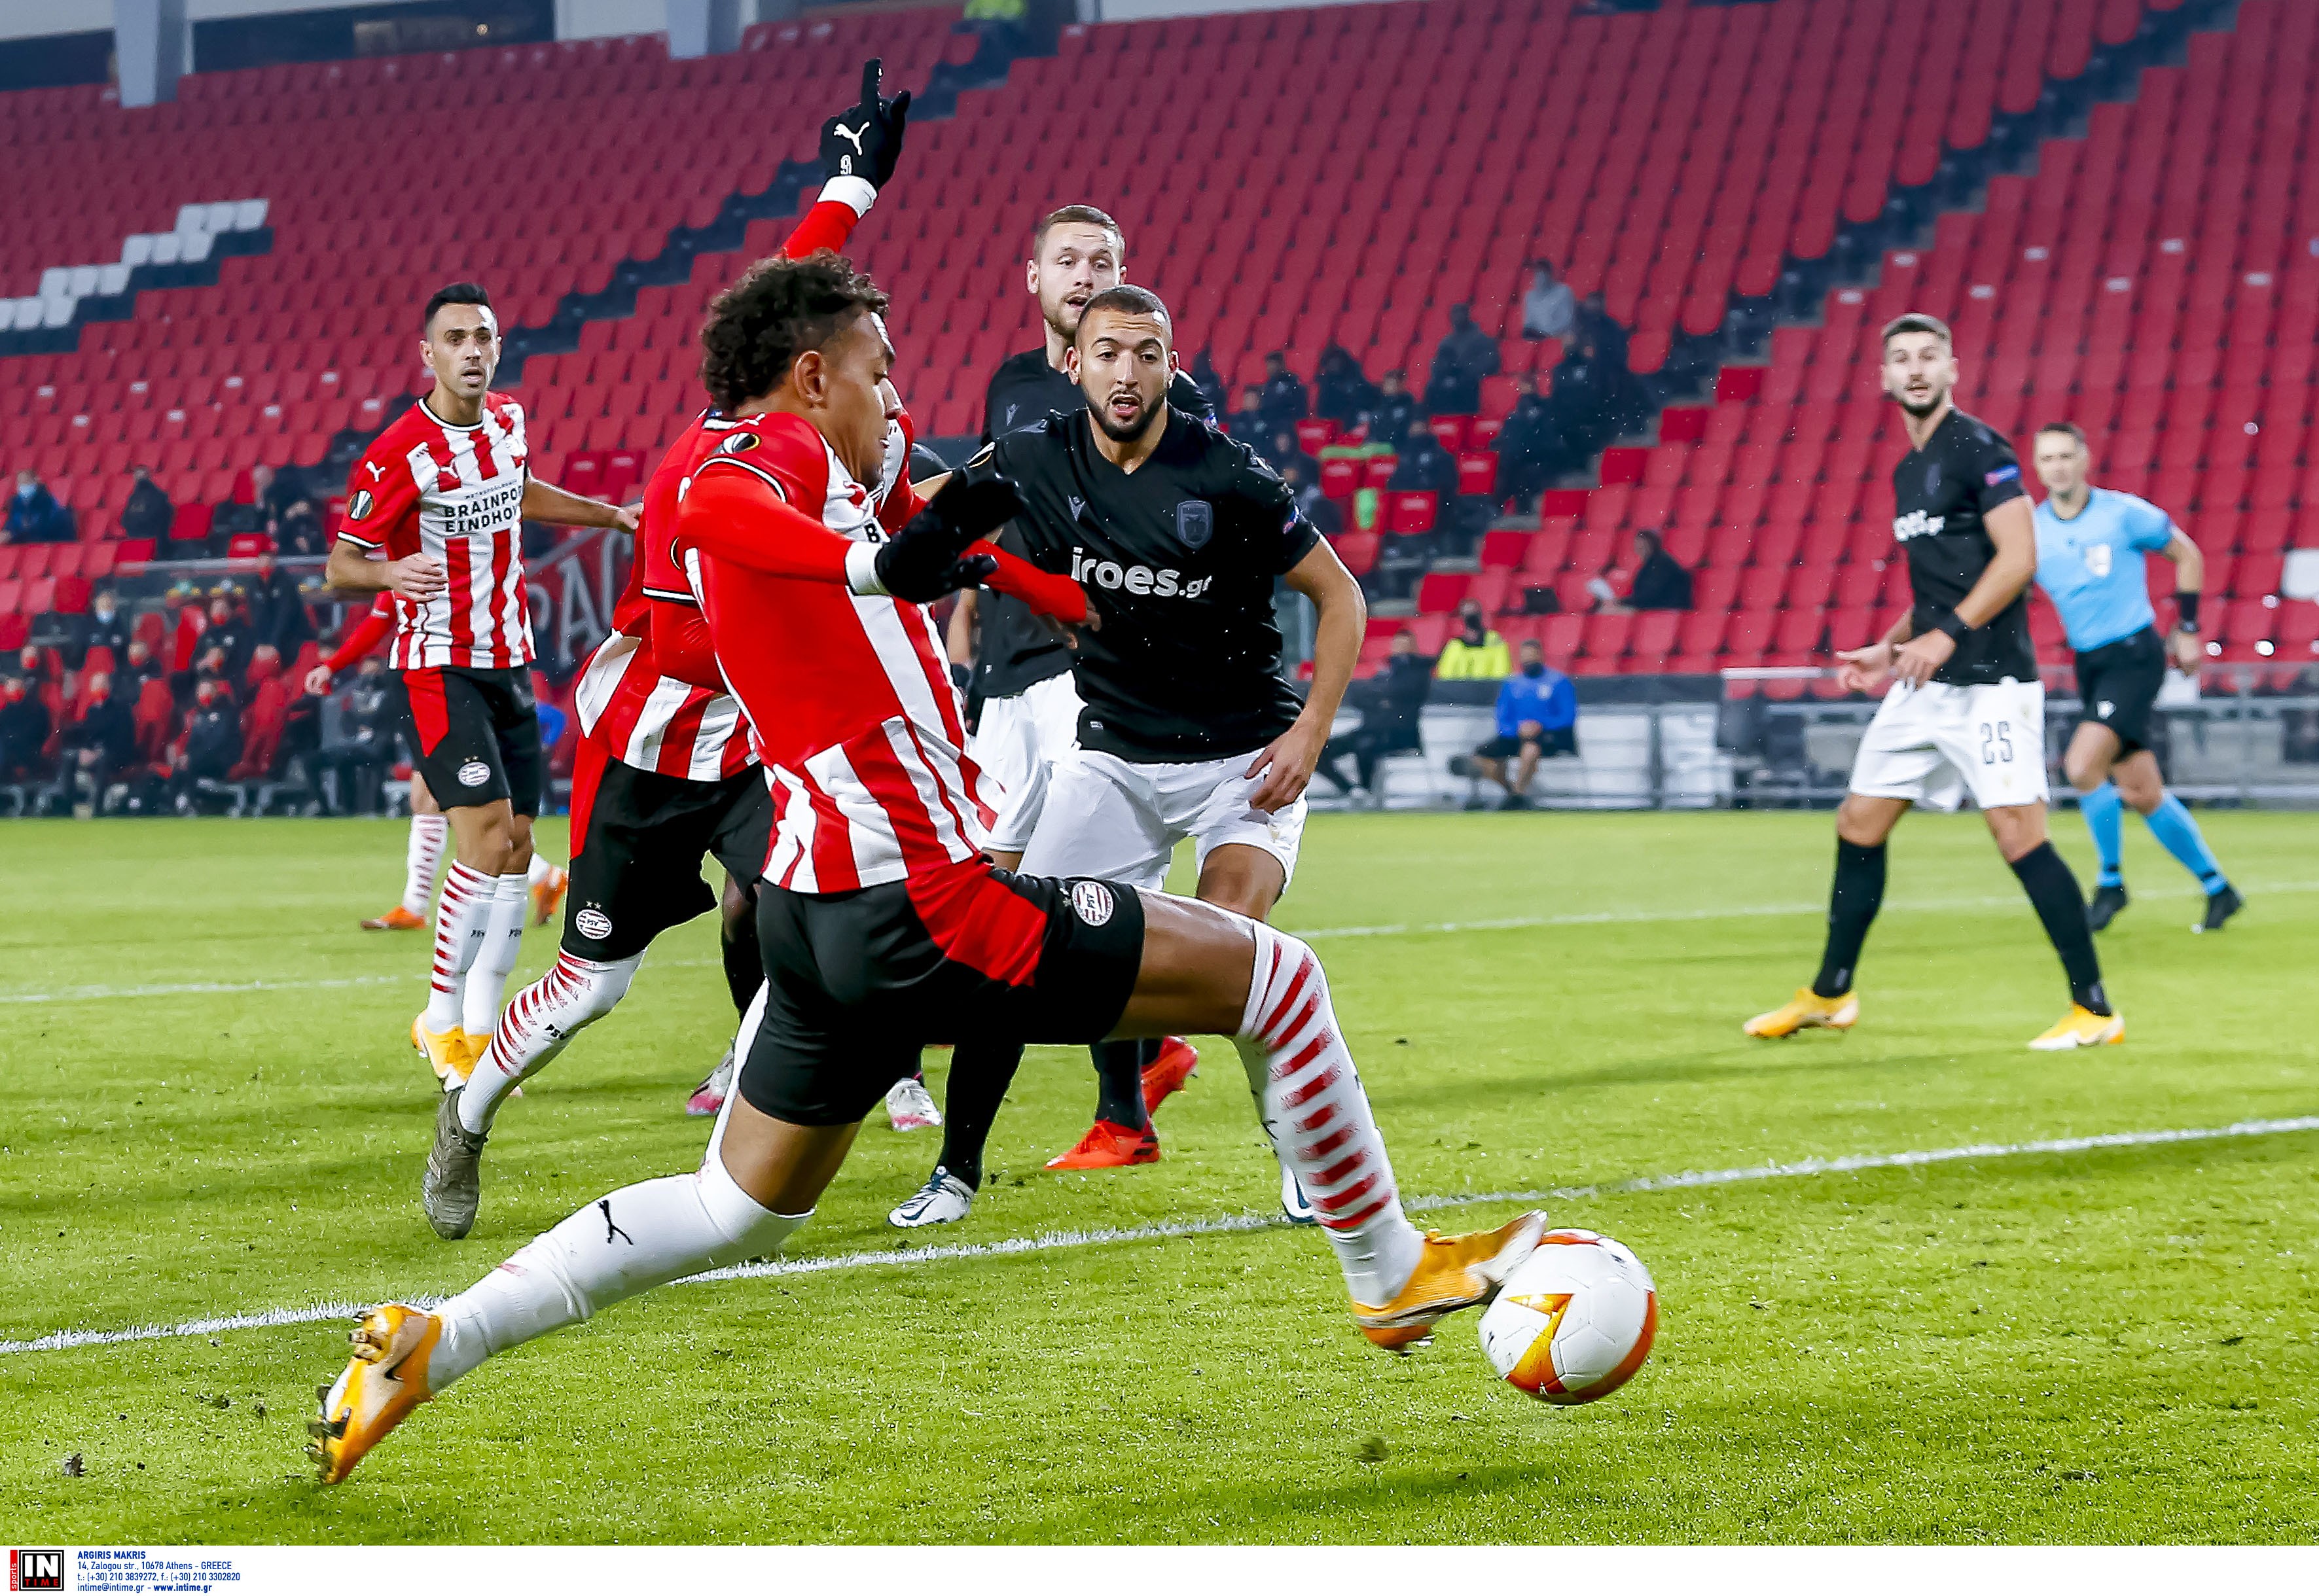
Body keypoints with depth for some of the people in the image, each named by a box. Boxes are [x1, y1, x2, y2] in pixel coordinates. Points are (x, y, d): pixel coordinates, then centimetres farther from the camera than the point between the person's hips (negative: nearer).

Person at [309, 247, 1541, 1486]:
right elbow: (710, 507, -33)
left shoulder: (768, 471, 19)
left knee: (740, 1210, 23)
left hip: (815, 907, 10)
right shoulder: (779, 449, -8)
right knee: (1272, 976, -1)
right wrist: (881, 566, -44)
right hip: (922, 903, -10)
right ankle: (1391, 1273, 11)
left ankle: (428, 1344, 16)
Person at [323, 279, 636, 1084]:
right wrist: (391, 573, -31)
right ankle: (442, 1022, -4)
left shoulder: (508, 420, 6)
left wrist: (611, 515, 31)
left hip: (509, 662, 7)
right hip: (440, 664, -7)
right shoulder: (399, 454, -15)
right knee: (487, 837, -17)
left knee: (515, 849, 5)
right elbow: (340, 565, -10)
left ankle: (480, 1027, 14)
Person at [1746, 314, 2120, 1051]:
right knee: (1858, 824, 11)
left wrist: (1944, 636, -19)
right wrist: (1891, 650, 19)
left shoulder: (1978, 450, -8)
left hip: (1989, 681, -9)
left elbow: (2018, 558, -16)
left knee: (2018, 832, -14)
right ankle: (1829, 995, 24)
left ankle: (2094, 1010, -9)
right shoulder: (1908, 471, 18)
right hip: (1925, 686, 9)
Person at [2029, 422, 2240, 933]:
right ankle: (2218, 888, 21)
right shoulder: (2030, 532, 1)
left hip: (2136, 656, -5)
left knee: (2082, 766, -22)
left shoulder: (2123, 513, -8)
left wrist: (2187, 630, 3)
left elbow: (2187, 554, 4)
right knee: (2143, 795, 6)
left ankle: (2110, 881, -3)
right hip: (2089, 665, 5)